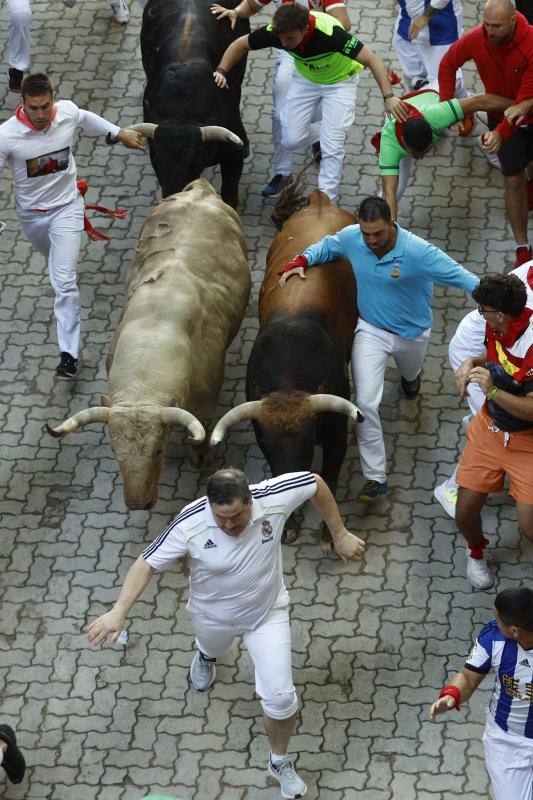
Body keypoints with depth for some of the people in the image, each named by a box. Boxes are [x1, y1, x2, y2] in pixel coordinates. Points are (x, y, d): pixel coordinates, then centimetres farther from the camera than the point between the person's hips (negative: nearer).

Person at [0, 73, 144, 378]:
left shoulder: (68, 112, -20)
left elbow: (87, 119, 5)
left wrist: (120, 133, 19)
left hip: (66, 208, -1)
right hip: (31, 214, 1)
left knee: (64, 280, -11)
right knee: (57, 261, 30)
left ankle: (69, 353, -8)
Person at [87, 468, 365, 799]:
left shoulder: (274, 498, -34)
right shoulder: (190, 525, -36)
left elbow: (316, 483, -15)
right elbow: (148, 563, -27)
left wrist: (340, 535, -7)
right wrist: (118, 612, -37)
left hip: (267, 613, 0)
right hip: (213, 615, 1)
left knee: (280, 696, -4)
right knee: (212, 648, 35)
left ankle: (280, 762, 27)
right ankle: (206, 655, 77)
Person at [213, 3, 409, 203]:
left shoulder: (330, 33, -41)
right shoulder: (275, 31, -29)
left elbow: (371, 59, -37)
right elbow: (240, 45, -10)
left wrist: (388, 96, -47)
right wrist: (221, 71, -23)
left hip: (339, 81, -4)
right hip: (306, 79, 4)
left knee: (332, 148, -12)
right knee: (292, 140, -1)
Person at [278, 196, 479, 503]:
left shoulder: (417, 251, -31)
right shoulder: (351, 238, -18)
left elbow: (460, 276, -28)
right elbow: (325, 247, 5)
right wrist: (300, 263, -12)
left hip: (411, 333, -1)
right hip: (370, 331, 1)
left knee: (411, 373, 33)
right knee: (366, 403, -12)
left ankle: (410, 377, 75)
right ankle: (376, 477, -6)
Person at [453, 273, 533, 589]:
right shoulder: (497, 328, -9)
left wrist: (493, 391, -33)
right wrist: (473, 363, -4)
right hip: (489, 429, 6)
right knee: (466, 512, 8)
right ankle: (477, 552, 42)